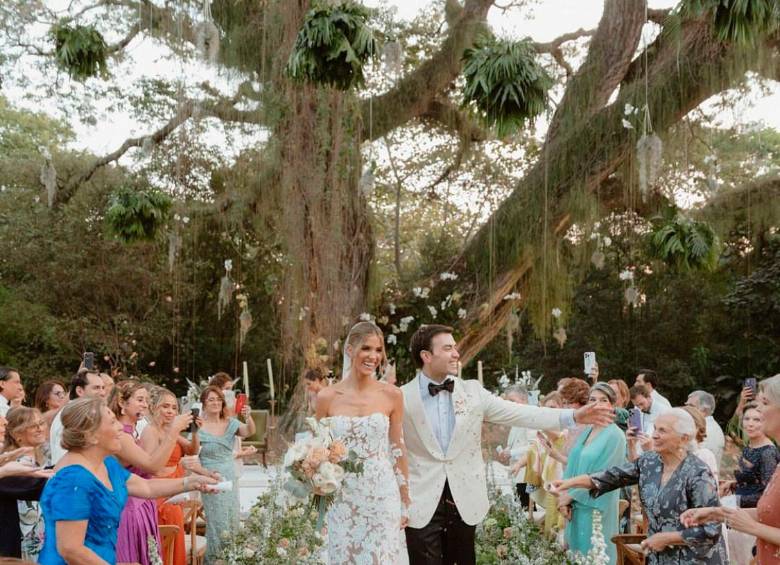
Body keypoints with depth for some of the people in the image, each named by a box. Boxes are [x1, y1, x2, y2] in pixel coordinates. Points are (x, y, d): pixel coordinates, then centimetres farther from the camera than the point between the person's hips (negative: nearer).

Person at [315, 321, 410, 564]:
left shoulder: (392, 395, -1)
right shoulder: (327, 397, -2)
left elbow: (398, 450, 4)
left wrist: (405, 503, 5)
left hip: (382, 497, 0)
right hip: (343, 499, 0)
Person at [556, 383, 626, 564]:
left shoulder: (615, 436, -11)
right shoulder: (586, 431, 10)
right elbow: (572, 467, 10)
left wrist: (570, 495, -12)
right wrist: (564, 496, -3)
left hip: (597, 506, -7)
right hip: (576, 505, 7)